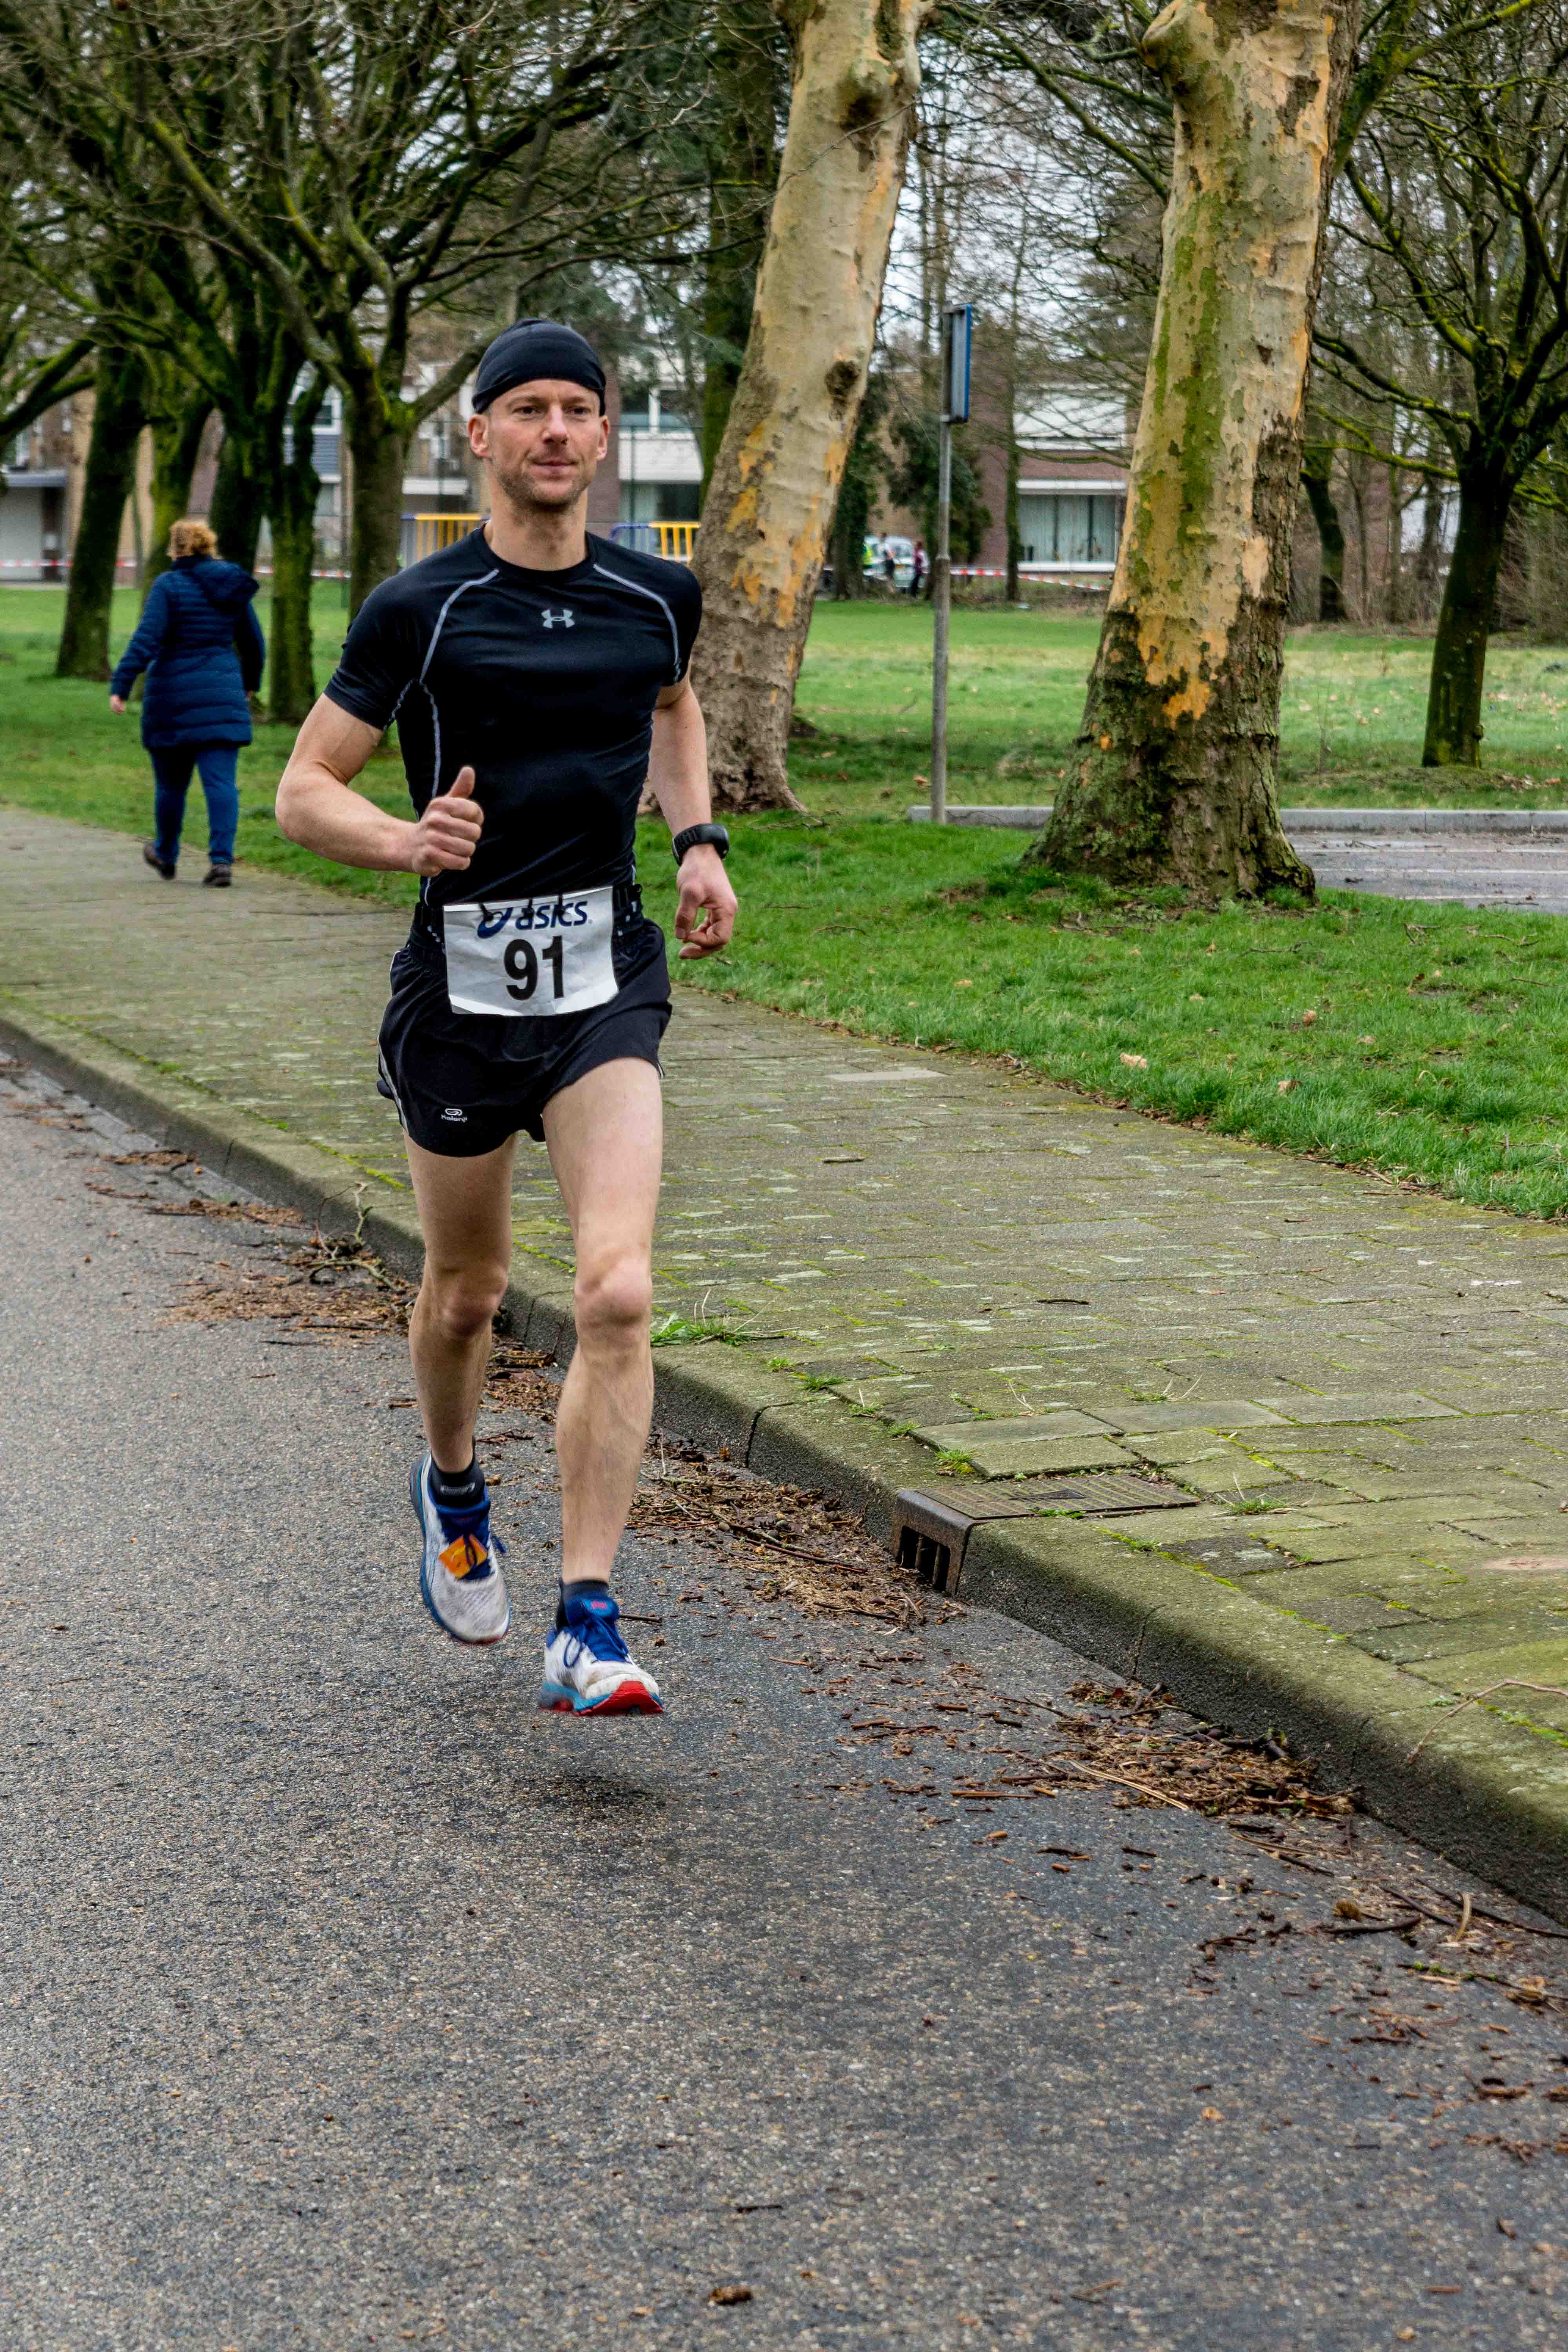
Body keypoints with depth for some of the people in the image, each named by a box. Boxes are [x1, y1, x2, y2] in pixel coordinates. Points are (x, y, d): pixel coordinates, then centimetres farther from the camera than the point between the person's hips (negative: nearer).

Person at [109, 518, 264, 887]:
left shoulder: (168, 586, -8)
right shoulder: (232, 587, 7)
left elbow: (146, 639, -17)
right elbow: (254, 643, 15)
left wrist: (120, 686, -17)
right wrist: (251, 683, 32)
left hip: (173, 697, -3)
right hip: (222, 697, 3)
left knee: (171, 783, 13)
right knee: (221, 781, -2)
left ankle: (166, 856, 31)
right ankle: (221, 860, -16)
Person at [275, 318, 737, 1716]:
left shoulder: (657, 595, 5)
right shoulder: (419, 611, -5)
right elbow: (305, 790, -2)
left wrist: (700, 839, 13)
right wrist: (407, 841, -21)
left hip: (607, 980, 1)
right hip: (462, 981, -1)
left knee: (619, 1293, -16)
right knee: (468, 1289, 14)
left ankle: (586, 1630, -13)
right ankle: (453, 1489, 48)